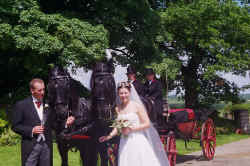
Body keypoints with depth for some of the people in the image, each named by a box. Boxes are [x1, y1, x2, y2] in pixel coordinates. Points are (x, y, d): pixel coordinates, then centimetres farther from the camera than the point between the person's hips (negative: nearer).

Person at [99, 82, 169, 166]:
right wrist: (109, 136, -2)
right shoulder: (118, 108, 8)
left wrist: (131, 129, -13)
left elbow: (147, 124, -5)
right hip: (125, 143, 4)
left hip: (138, 141, -4)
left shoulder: (137, 105, -4)